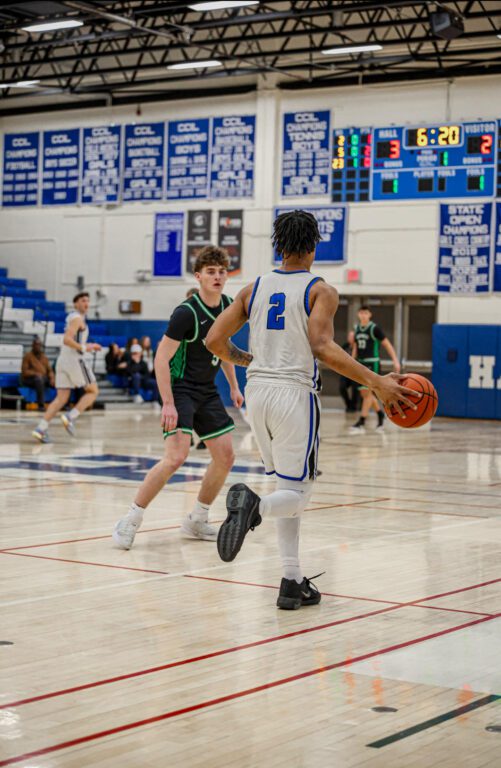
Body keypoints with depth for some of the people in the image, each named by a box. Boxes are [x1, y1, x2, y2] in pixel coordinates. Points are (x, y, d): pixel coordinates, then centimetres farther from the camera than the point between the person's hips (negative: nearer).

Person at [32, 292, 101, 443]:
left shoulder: (71, 317, 21)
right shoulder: (77, 318, -9)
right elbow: (67, 340, -21)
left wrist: (88, 346, 24)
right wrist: (84, 348, -18)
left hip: (63, 360, 9)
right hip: (74, 359, -9)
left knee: (61, 398, 4)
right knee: (93, 391, 3)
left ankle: (41, 428, -8)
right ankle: (71, 417, -10)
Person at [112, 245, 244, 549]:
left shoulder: (228, 306, 3)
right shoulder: (186, 312, -20)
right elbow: (162, 358, -20)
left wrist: (234, 387, 18)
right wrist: (168, 404, -25)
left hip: (208, 391, 8)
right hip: (181, 388, -8)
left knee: (225, 457, 6)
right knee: (176, 457, -21)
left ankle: (196, 521, 21)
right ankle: (131, 520, -9)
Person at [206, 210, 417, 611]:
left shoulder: (254, 288, 10)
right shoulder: (321, 291, -3)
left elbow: (214, 340, 7)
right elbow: (322, 347, -19)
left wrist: (241, 358, 29)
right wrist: (377, 382, -21)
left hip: (258, 390, 5)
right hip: (295, 393, -5)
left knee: (291, 487, 16)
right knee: (298, 491, 2)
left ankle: (293, 582, 12)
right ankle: (254, 505, -33)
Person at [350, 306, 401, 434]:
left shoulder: (374, 329, -8)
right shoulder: (357, 328, 10)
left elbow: (387, 345, -6)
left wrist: (395, 361, -12)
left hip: (372, 363, -7)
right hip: (360, 364, 7)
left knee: (367, 392, -10)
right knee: (364, 393, 9)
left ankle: (361, 424, -9)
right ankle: (380, 413, 29)